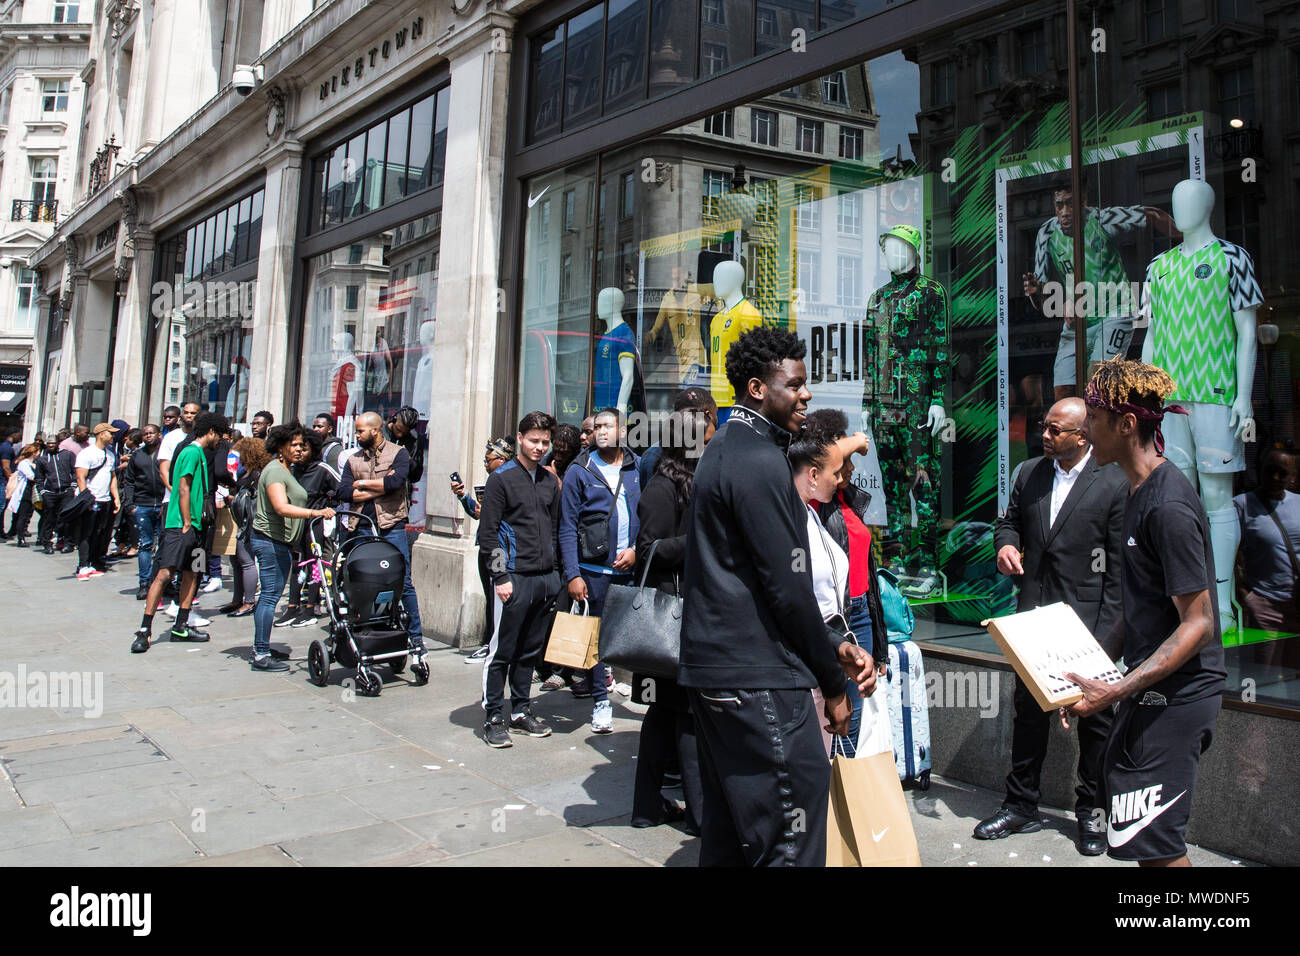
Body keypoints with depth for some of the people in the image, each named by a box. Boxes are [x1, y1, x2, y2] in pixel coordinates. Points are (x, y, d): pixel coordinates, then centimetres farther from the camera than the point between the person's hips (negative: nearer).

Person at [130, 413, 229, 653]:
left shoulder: (199, 453, 19)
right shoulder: (192, 452, -9)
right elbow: (183, 489, -15)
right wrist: (186, 523, -16)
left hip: (193, 525, 10)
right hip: (180, 525, -10)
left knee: (192, 574, 10)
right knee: (165, 573, -13)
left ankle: (182, 626, 16)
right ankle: (144, 629, -12)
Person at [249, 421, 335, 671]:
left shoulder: (286, 469, 20)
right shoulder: (275, 471, -14)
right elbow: (281, 507, -29)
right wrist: (315, 512, -39)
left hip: (279, 542, 11)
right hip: (270, 540, -11)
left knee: (268, 596, 13)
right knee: (270, 595, -9)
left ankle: (260, 650, 20)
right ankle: (261, 656, -6)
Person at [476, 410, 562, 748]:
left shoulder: (550, 481, 14)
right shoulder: (501, 478, -4)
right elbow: (487, 533, -7)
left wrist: (553, 573, 14)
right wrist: (500, 577, -12)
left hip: (545, 578, 6)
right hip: (514, 579, -6)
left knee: (530, 651, 13)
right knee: (502, 651, -1)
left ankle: (521, 712, 24)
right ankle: (493, 717, 8)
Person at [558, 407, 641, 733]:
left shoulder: (638, 468, 7)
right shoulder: (579, 472, 1)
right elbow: (567, 528, -2)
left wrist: (637, 549, -5)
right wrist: (573, 574, -9)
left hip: (632, 566, 2)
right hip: (595, 568, -1)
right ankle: (601, 701, 16)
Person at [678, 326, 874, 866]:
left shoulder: (724, 451, 16)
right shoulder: (760, 461, -15)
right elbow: (787, 586, -17)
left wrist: (834, 648, 12)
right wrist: (834, 683, -5)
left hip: (710, 665, 10)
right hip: (757, 677, -10)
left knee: (730, 821, 18)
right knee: (790, 830, -4)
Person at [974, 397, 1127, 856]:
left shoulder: (1114, 483, -10)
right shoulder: (1029, 473, 5)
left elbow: (1120, 562, -9)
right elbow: (1010, 520, 19)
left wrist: (1108, 627, -12)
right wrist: (1006, 543, -5)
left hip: (1089, 618, -4)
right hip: (1033, 613, 5)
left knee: (1096, 716, 8)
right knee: (1028, 710, 12)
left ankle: (1092, 812, 25)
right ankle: (1021, 806, 25)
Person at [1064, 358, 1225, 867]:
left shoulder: (1168, 507, -22)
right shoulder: (1141, 491, 9)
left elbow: (1199, 624, -22)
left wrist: (1117, 691, -25)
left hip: (1177, 692, -10)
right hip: (1152, 683, 10)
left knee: (1151, 841, -3)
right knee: (1118, 783, 21)